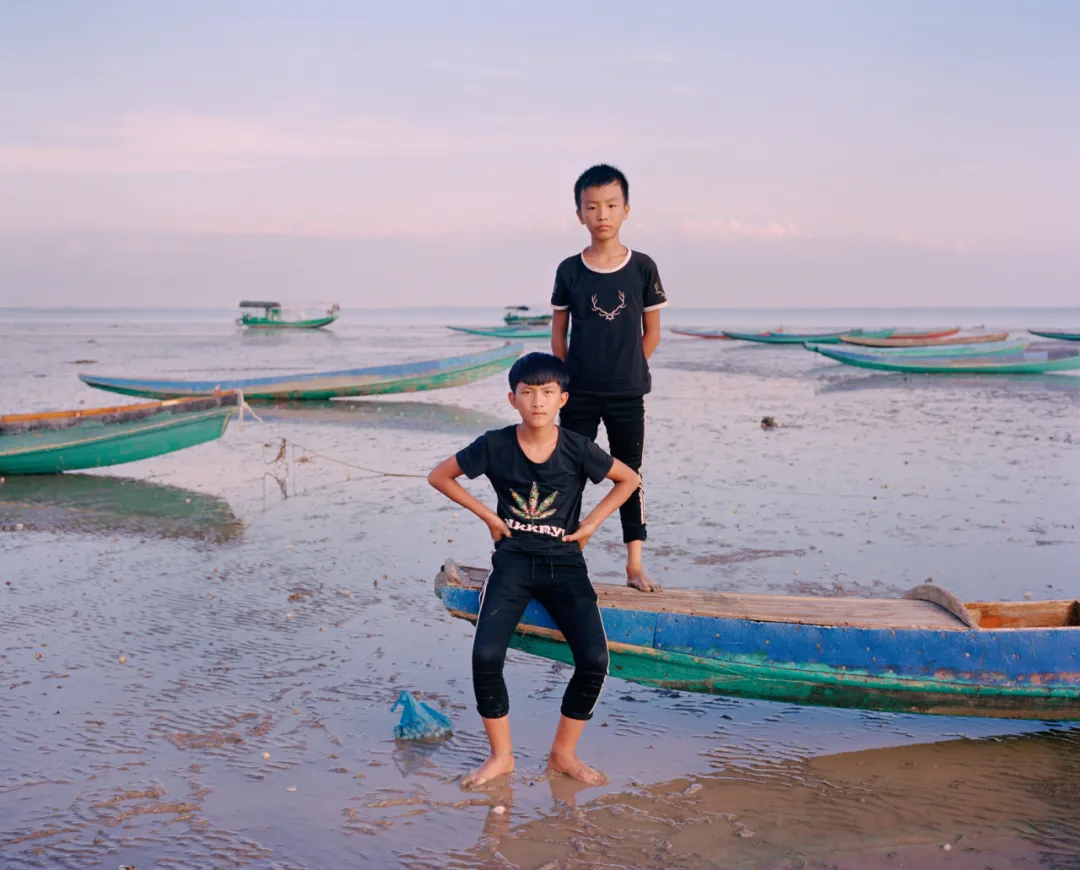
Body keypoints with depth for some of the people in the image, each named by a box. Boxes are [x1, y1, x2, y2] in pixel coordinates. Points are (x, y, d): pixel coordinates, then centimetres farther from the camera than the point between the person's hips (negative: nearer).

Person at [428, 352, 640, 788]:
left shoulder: (577, 449, -5)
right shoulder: (495, 445, -6)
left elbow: (629, 480, 10)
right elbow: (439, 476, 8)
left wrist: (591, 523, 4)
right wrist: (487, 514, 2)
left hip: (564, 562, 1)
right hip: (513, 560, 0)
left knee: (595, 658, -18)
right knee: (486, 655, -21)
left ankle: (564, 752, 6)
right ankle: (501, 755, 1)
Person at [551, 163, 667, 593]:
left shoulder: (642, 267, -4)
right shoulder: (569, 270, -2)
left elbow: (651, 332, 3)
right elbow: (558, 333, 5)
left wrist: (628, 374, 1)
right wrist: (568, 381, 1)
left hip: (628, 396, 0)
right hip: (578, 396, 0)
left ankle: (635, 566, 15)